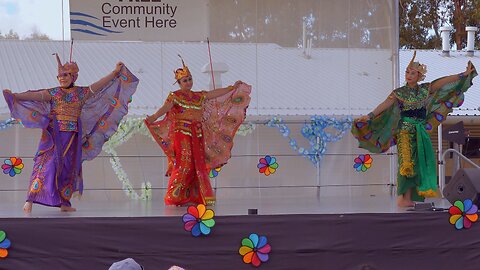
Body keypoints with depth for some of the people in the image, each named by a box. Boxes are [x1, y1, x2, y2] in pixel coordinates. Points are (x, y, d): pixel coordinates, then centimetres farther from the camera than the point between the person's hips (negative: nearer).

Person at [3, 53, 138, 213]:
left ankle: (64, 203, 14)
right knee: (46, 165, -13)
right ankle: (30, 201, -16)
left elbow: (99, 85, 12)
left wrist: (115, 72, 10)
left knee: (68, 168, 6)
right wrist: (16, 96, -23)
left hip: (72, 138, 4)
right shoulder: (53, 93, 2)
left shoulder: (81, 93, 10)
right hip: (54, 135, -4)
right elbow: (35, 95, -10)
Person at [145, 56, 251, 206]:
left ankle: (192, 197, 9)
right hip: (181, 132, -6)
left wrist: (232, 87, 24)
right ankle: (174, 197, -10)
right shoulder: (175, 96, -2)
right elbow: (165, 108, -17)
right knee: (184, 163, -13)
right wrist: (154, 117, -36)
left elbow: (216, 94, 23)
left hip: (197, 134, 6)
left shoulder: (198, 96, 16)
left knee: (198, 164, 3)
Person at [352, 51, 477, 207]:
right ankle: (401, 198, -15)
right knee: (406, 162, -15)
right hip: (405, 131, -5)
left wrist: (465, 74, 6)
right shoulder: (399, 92, 1)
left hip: (421, 132, 5)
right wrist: (370, 116, -23)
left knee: (417, 163, -1)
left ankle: (408, 198, 1)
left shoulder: (425, 89, 11)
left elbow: (444, 82, 8)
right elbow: (385, 105, -9)